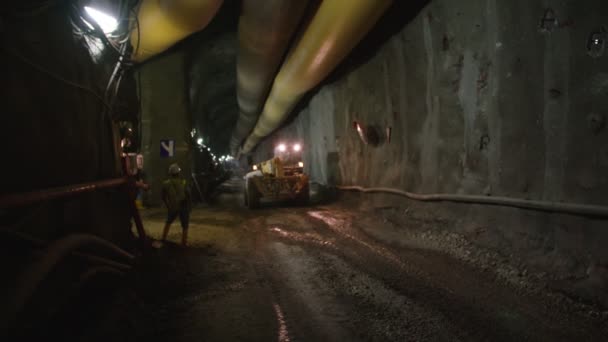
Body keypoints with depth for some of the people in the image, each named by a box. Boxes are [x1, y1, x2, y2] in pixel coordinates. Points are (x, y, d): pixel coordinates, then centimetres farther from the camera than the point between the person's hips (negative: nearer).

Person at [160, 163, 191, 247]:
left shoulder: (166, 184, -6)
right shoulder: (183, 182, -15)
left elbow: (163, 196, 5)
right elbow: (188, 195, -13)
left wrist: (168, 205, 21)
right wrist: (189, 207, 2)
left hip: (172, 207, 3)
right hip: (184, 207, -3)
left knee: (168, 222, 27)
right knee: (185, 226, 8)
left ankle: (163, 239, 29)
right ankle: (184, 244, 7)